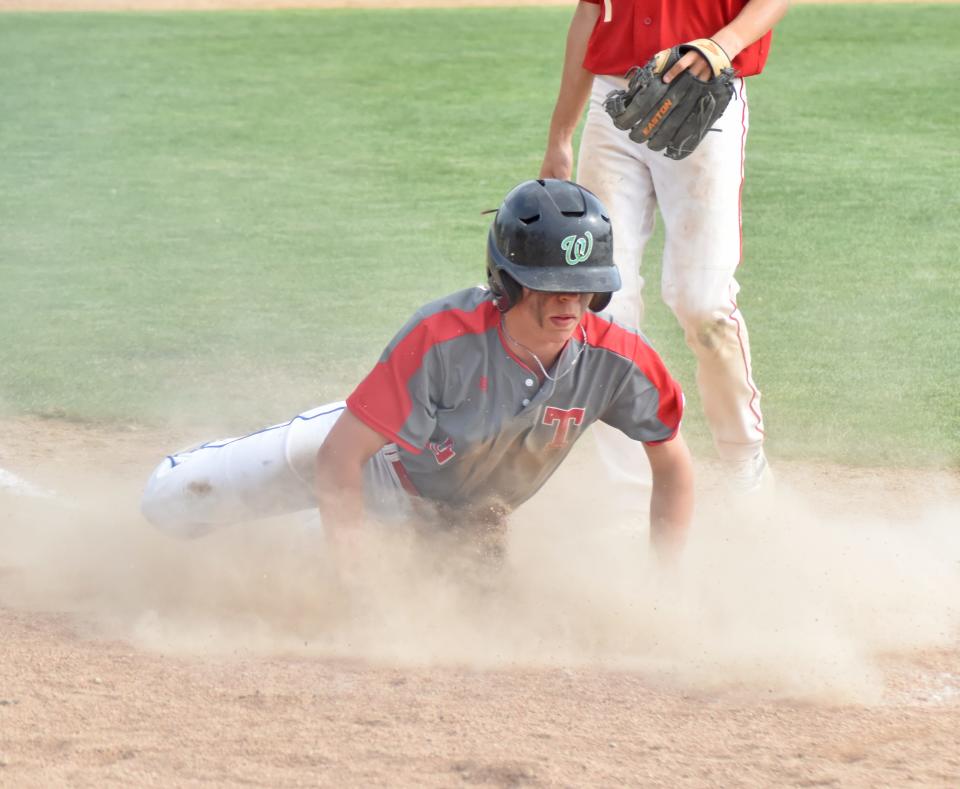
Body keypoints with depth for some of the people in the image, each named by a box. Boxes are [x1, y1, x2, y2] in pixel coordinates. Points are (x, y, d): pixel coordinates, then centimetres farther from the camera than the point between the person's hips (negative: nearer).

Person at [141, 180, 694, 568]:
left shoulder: (617, 360, -30)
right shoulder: (443, 340, -39)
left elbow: (674, 465, -12)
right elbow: (341, 454, -35)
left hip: (466, 515, 4)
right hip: (379, 459, -4)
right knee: (173, 501, -10)